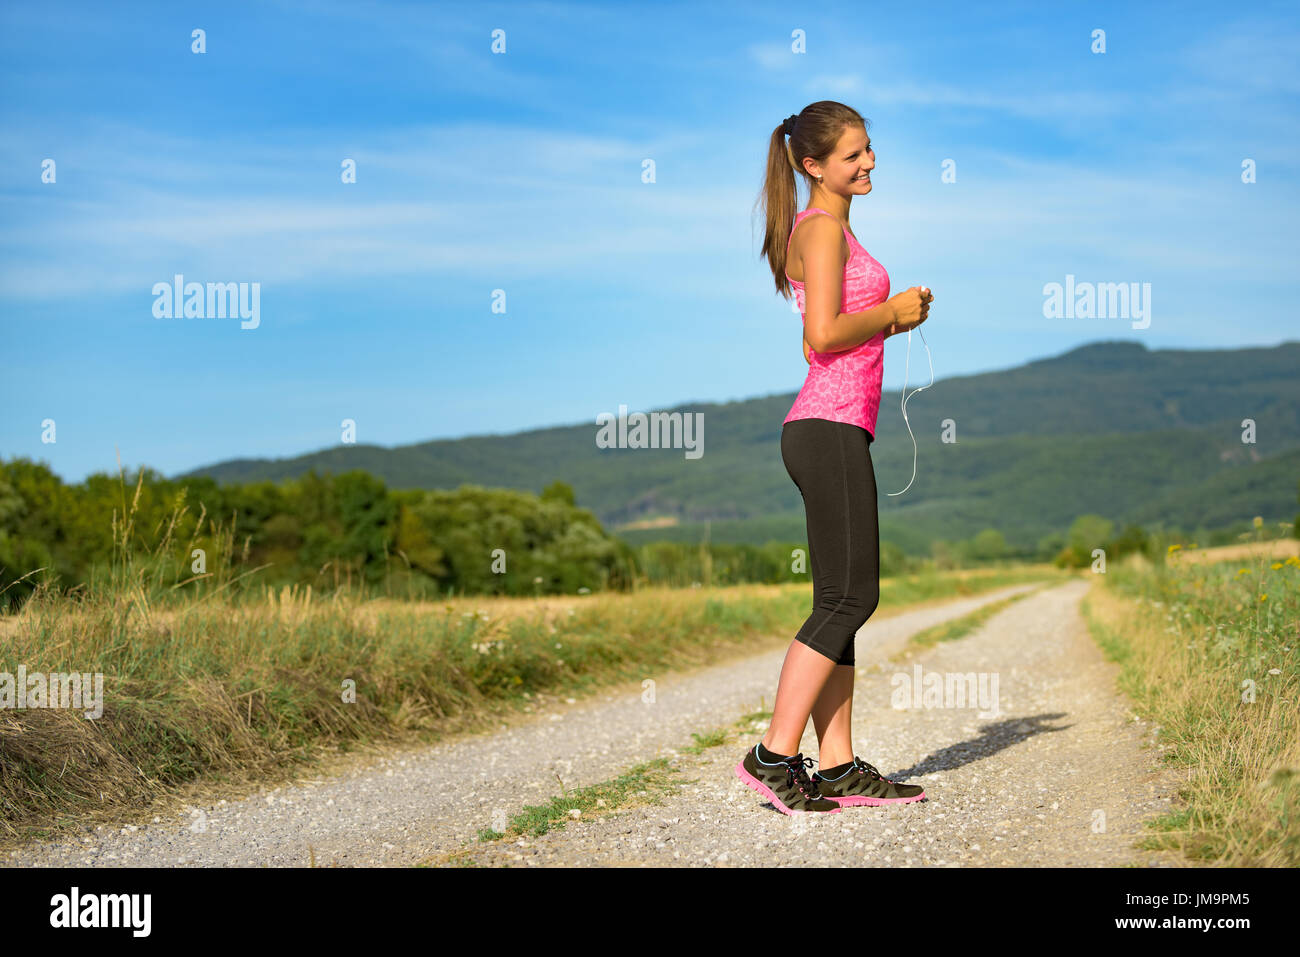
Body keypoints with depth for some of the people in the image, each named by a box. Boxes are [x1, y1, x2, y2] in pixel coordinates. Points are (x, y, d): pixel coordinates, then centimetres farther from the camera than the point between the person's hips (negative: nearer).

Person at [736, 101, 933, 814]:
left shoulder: (831, 229, 22)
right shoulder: (822, 227, -8)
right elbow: (824, 335, -20)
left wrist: (889, 319, 13)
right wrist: (895, 311, -6)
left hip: (832, 431, 10)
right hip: (830, 428, -10)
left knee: (842, 601, 8)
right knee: (849, 598, -9)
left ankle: (838, 768, 10)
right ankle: (774, 756, -6)